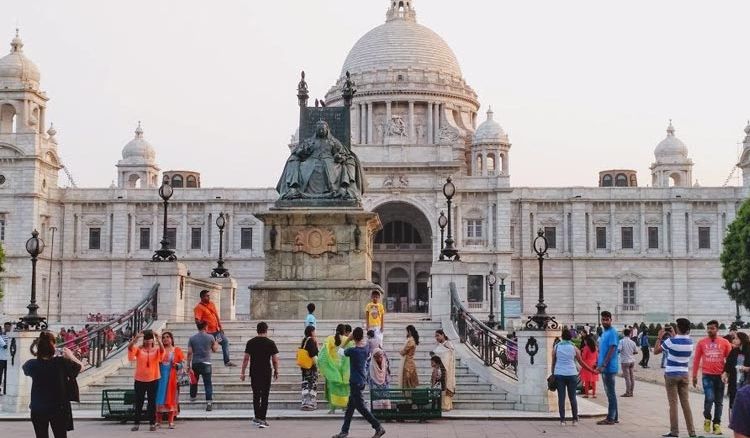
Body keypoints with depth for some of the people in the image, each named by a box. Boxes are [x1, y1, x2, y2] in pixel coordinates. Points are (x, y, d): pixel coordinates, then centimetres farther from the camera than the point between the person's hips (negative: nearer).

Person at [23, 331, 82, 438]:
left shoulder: (32, 364, -12)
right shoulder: (61, 362, -17)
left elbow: (24, 368, 13)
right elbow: (79, 366, 1)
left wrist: (38, 355, 17)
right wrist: (70, 355, 16)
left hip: (38, 409, 1)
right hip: (59, 408, -1)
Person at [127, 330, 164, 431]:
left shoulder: (156, 349, 1)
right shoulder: (138, 349, 1)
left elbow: (162, 350, -21)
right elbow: (130, 347, -18)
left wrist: (158, 340, -35)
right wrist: (136, 338, -35)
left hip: (153, 380, 0)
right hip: (140, 380, 0)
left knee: (152, 402, 6)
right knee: (138, 402, 7)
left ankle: (152, 424, 12)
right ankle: (137, 423, 14)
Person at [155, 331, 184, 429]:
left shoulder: (177, 350, 6)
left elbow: (183, 363, 4)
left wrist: (177, 365, -15)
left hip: (172, 378, -1)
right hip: (161, 377, 1)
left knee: (171, 398, 1)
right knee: (159, 398, -2)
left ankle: (171, 421, 4)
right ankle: (158, 421, 2)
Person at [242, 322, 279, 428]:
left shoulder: (250, 342, 1)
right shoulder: (270, 343, -4)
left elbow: (246, 359, 1)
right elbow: (275, 360, -3)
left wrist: (243, 372, 7)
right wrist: (276, 372, 11)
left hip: (254, 373, 2)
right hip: (266, 373, -2)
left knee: (256, 395, 14)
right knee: (265, 396, 3)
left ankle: (257, 418, 19)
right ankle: (262, 419, 0)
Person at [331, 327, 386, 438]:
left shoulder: (352, 350, -18)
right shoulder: (365, 350, 2)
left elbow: (342, 352, 0)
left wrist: (348, 339, 0)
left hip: (355, 382, -8)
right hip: (362, 381, 8)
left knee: (361, 407, -4)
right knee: (350, 406, 14)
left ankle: (378, 428, -6)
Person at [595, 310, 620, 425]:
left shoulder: (612, 332, -13)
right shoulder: (603, 332, 15)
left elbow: (611, 350, -19)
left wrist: (603, 365, -21)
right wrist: (598, 363, 17)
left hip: (609, 367, -9)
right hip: (604, 368, 9)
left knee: (610, 392, -5)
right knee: (610, 392, 13)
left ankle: (611, 418, -1)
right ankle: (614, 417, 18)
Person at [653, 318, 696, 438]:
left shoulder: (671, 341, -15)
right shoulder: (690, 342, 2)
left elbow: (655, 351, -4)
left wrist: (659, 337, 6)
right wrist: (673, 335, 26)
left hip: (671, 374, -4)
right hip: (684, 374, 4)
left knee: (673, 403, -1)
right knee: (686, 403, 8)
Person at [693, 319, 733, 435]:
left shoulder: (725, 343, 1)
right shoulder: (701, 343, 2)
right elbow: (696, 359, 6)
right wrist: (694, 376, 5)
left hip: (720, 376, 1)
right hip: (707, 375, -1)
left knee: (719, 401, 7)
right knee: (709, 398, -14)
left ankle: (717, 424, 18)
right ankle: (707, 419, 11)